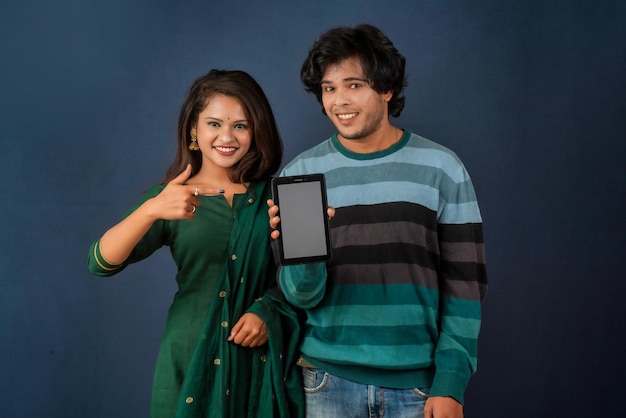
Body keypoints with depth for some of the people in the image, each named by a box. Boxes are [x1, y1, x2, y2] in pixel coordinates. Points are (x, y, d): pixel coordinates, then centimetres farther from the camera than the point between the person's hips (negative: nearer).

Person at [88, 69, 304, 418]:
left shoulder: (273, 196, 1)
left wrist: (268, 311, -14)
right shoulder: (170, 199, -2)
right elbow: (102, 263, -15)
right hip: (194, 357, -1)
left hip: (263, 360, 1)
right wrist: (150, 210, -32)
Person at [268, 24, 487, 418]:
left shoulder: (441, 168, -3)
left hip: (418, 383, -1)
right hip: (330, 379, 1)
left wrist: (451, 384, -7)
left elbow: (465, 285, -2)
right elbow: (303, 295, -4)